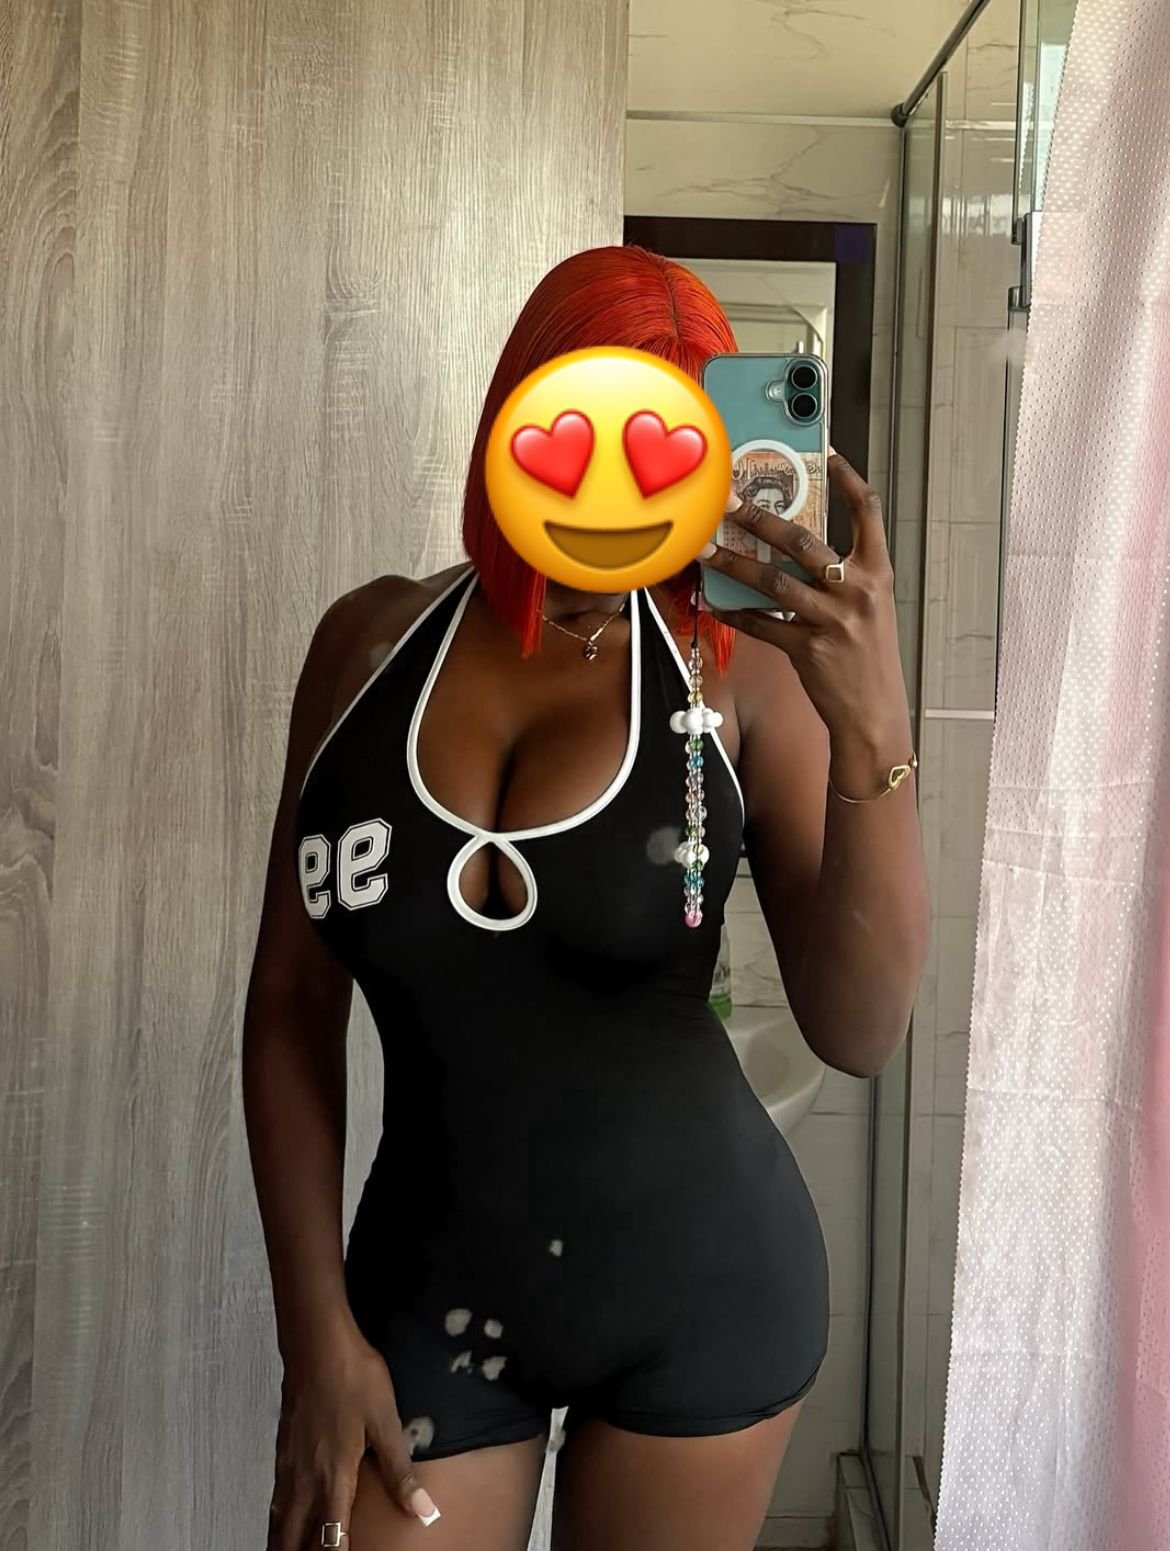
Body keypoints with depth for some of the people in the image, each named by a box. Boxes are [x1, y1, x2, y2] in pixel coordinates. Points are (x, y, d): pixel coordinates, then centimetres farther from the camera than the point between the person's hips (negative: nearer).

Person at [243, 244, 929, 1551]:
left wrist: (872, 733, -29)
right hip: (430, 1286, 2)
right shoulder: (376, 640, -3)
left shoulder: (739, 670, -11)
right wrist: (316, 1328, -1)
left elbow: (859, 1034, -16)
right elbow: (291, 1004, 1)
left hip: (699, 1282, -1)